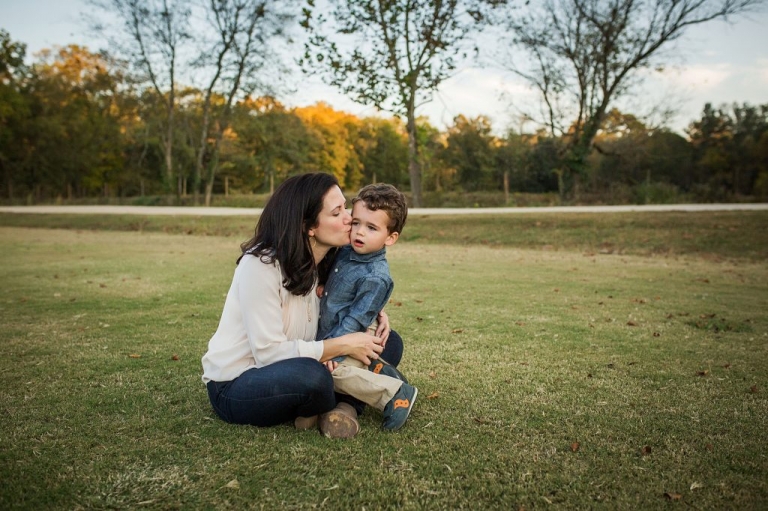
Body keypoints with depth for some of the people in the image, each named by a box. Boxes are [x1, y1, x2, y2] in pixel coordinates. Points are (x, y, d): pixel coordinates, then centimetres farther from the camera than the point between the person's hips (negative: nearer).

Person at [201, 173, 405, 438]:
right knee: (311, 375, -38)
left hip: (285, 371, 7)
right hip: (235, 386, -6)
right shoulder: (261, 265, -24)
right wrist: (344, 345, -24)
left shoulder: (328, 262, -2)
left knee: (388, 343, -3)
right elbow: (269, 352, -27)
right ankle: (334, 408, -6)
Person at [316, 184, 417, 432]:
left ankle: (396, 393, -11)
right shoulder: (345, 252, 0)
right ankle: (374, 370, 8)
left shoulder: (376, 278, -22)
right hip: (326, 335, 8)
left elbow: (354, 322, -22)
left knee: (333, 372, -27)